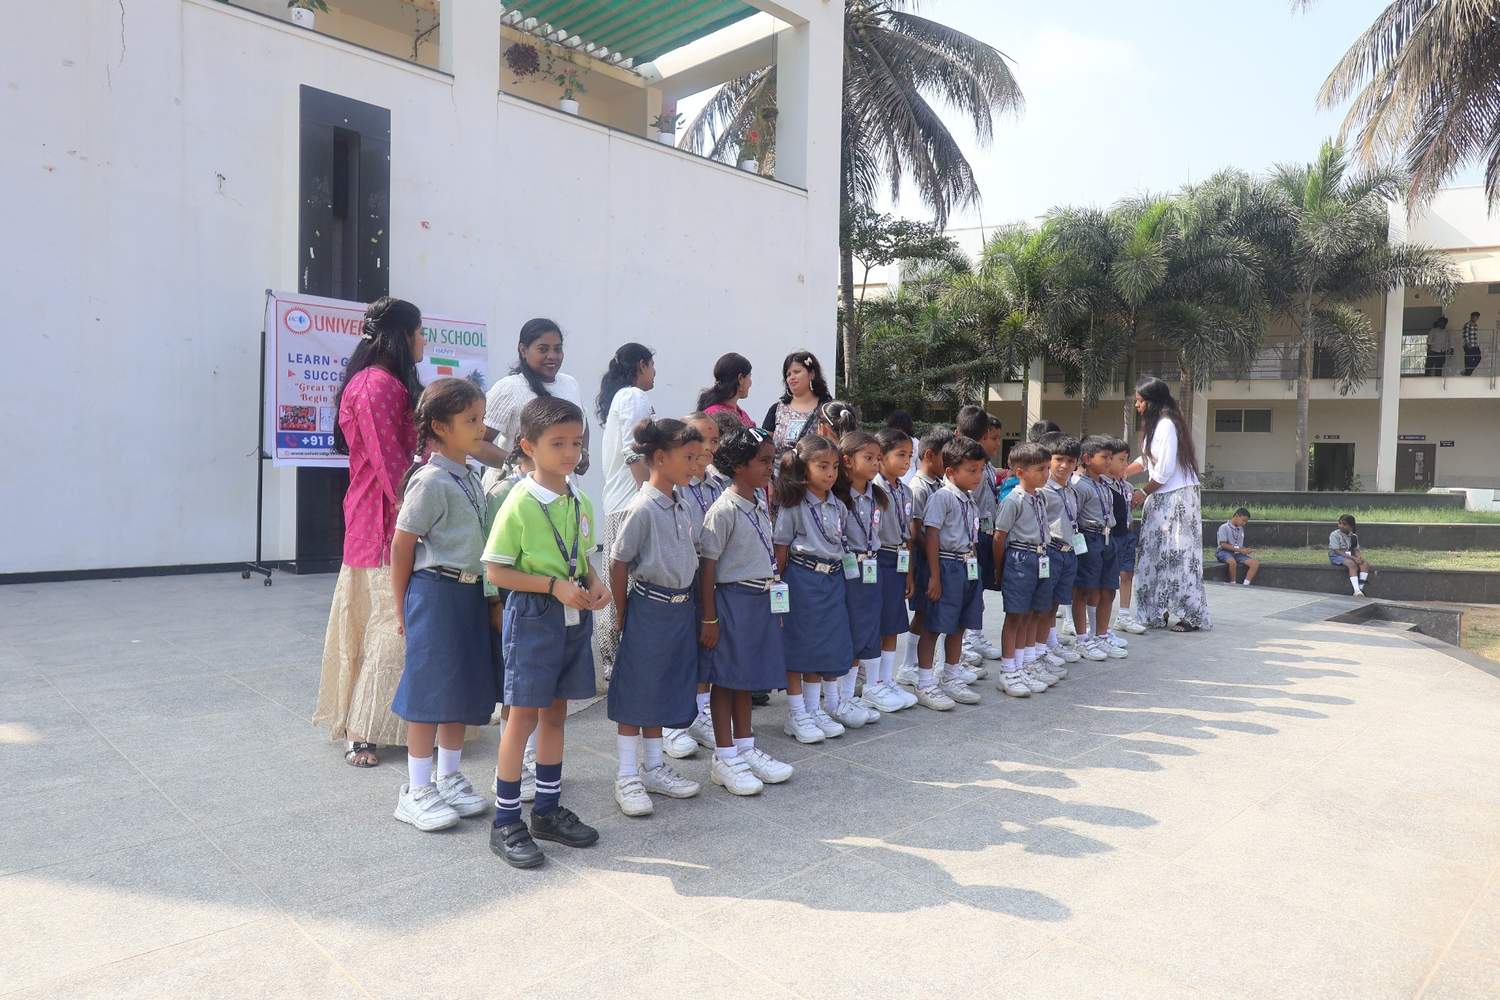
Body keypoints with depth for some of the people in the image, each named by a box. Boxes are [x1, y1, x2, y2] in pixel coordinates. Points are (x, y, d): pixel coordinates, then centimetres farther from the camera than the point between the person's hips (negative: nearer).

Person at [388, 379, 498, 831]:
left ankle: (449, 777, 29)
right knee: (430, 691, 1)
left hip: (470, 591, 8)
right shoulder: (431, 480, -15)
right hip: (436, 591, -8)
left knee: (464, 688, 14)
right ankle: (417, 791, 14)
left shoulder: (470, 479, 10)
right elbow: (401, 545, -12)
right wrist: (403, 608, -7)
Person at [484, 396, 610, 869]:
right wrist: (555, 586, -21)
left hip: (574, 617, 7)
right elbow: (496, 570, -14)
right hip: (533, 616, -6)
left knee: (556, 712, 15)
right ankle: (506, 822, 14)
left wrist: (594, 584, -3)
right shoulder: (519, 504, -14)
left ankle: (548, 809, 30)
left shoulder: (581, 502, 7)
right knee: (523, 715, 1)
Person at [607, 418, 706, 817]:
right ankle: (627, 777, 15)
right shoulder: (644, 508, -17)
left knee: (662, 689, 16)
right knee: (636, 691, 4)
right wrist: (622, 615, -6)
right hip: (650, 608, -7)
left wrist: (693, 608, 12)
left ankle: (654, 767, 29)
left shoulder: (681, 505, 6)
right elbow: (618, 563, -12)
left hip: (681, 608, 7)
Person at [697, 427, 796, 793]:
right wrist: (708, 618, -16)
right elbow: (707, 565, -15)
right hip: (733, 599, -8)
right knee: (726, 679, 3)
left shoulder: (761, 506, 9)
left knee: (747, 677, 17)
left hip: (762, 600, 8)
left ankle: (745, 748, 29)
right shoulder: (724, 510, -15)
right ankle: (724, 758, 14)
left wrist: (774, 600, 17)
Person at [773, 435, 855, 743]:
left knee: (823, 645, 10)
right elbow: (781, 547, -7)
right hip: (802, 579, -6)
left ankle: (816, 709, 21)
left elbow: (840, 544, 15)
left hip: (832, 579, 6)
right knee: (798, 645, 1)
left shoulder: (838, 506, 9)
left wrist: (837, 573, 11)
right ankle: (796, 715, 10)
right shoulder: (793, 505, -9)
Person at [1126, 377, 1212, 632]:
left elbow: (1164, 470, -18)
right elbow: (1146, 460, 20)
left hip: (1178, 496, -9)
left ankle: (1190, 616, 4)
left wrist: (1143, 493, -7)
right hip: (1163, 498, 9)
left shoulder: (1167, 424, -16)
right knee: (1156, 554, 9)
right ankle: (1163, 611, 15)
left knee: (1177, 554, -4)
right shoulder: (1156, 424, 13)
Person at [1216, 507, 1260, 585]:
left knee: (1255, 563, -15)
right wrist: (1239, 550, -16)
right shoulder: (1224, 527, -5)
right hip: (1225, 552, -7)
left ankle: (1245, 585, -21)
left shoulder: (1241, 529, 18)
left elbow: (1240, 545, 21)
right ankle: (1233, 584, -24)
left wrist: (1245, 550, -3)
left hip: (1237, 553, 7)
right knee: (1232, 562, -40)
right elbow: (1223, 545, -13)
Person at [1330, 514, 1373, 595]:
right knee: (1352, 564, -33)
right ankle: (1356, 591, -41)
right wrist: (1352, 558, -24)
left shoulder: (1353, 536, 11)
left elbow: (1356, 549, 8)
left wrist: (1359, 556, -17)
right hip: (1336, 556, -6)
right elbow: (1338, 551, -16)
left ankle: (1361, 588, -23)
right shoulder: (1334, 535, -10)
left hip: (1350, 556, 6)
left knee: (1365, 563, -19)